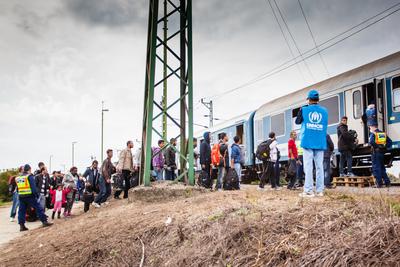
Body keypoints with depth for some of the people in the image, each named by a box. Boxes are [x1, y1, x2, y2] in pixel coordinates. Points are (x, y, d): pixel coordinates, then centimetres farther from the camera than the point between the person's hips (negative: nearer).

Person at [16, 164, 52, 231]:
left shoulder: (18, 178, 15)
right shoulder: (30, 176, -6)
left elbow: (17, 188, 19)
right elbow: (33, 187, -13)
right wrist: (37, 194, -8)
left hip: (21, 196, 6)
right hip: (30, 196, -6)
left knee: (21, 211, 10)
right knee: (38, 208, 0)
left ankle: (21, 225, 8)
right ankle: (44, 221, 2)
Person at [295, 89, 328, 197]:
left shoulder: (304, 109, -2)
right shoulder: (324, 111, 5)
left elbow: (297, 121, 14)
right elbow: (325, 125, 16)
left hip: (308, 142, -2)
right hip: (320, 143, 3)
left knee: (308, 166, -3)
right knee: (319, 166, 6)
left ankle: (308, 190, -6)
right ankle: (320, 190, 7)